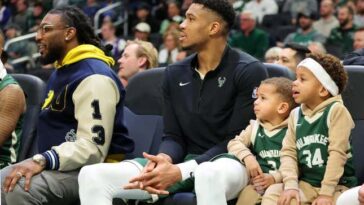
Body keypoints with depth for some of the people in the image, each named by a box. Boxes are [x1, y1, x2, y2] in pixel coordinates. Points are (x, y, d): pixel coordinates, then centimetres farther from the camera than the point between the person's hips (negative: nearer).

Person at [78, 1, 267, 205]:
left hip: (230, 163, -6)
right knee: (92, 175, -12)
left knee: (209, 176, -46)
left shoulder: (249, 71, -7)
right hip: (185, 161, 6)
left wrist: (181, 171, -21)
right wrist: (164, 160, -17)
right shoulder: (175, 73, 12)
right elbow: (173, 136, 10)